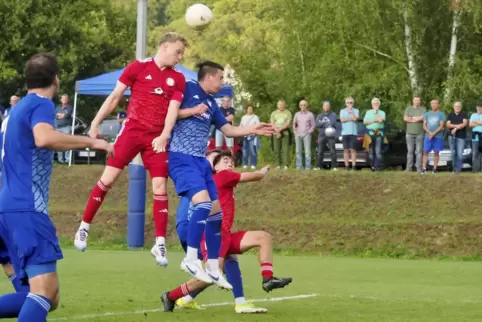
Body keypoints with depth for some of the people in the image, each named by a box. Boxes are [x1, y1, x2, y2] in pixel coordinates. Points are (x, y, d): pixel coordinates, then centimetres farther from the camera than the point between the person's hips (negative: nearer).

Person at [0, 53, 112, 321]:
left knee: (48, 297, 9)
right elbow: (44, 138, -29)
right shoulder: (42, 104, -7)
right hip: (27, 209, -9)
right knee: (45, 292, -19)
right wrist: (90, 142, -20)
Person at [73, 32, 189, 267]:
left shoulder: (178, 79, 6)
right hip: (132, 130, -2)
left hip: (157, 138, 2)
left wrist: (164, 136, -17)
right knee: (108, 178, -5)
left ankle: (160, 244, -2)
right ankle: (84, 227, 8)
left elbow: (173, 109, -1)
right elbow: (115, 97, 2)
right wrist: (95, 123, 0)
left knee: (160, 187, -5)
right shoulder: (138, 67, -2)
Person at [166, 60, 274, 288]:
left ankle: (213, 268, 14)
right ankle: (191, 259, -20)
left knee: (216, 212, 6)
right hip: (181, 158, -9)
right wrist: (191, 111, -15)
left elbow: (228, 130, 27)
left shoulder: (211, 103, 20)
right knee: (203, 202, -26)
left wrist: (252, 130, 18)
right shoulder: (187, 89, -4)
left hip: (200, 161, 9)